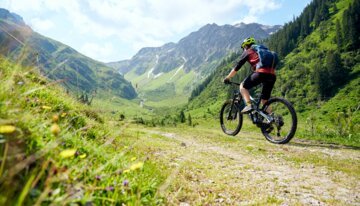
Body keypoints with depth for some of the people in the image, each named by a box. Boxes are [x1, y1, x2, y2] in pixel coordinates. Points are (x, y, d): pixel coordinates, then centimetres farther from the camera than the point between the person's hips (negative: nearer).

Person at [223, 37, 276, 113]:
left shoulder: (247, 52, 16)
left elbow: (236, 68, 14)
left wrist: (227, 78, 24)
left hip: (261, 73, -6)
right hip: (272, 75, 6)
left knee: (243, 86, 12)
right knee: (265, 101, 17)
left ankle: (249, 105, -7)